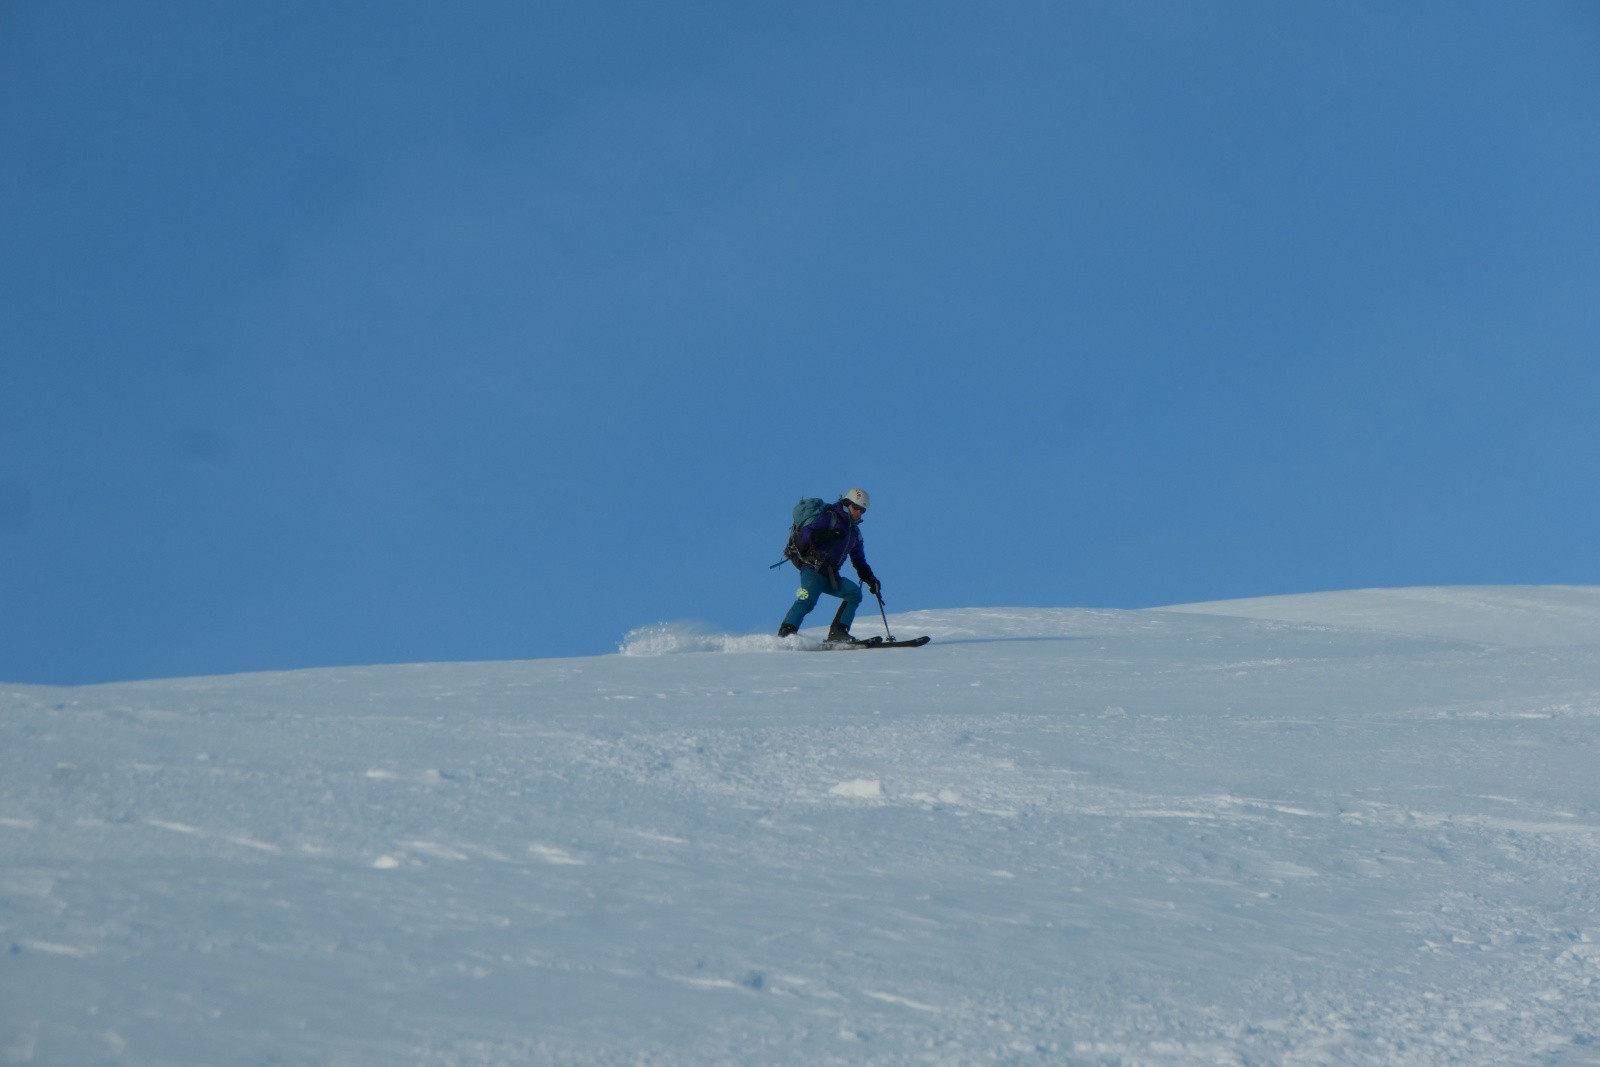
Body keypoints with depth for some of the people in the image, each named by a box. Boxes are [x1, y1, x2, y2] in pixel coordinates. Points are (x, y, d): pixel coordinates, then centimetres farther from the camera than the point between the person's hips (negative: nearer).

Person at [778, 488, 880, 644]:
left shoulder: (854, 531, 24)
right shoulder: (830, 517, 0)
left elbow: (859, 561, 29)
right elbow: (805, 534, -12)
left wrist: (870, 579, 15)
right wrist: (826, 535, -27)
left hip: (831, 576, 8)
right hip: (813, 568, -8)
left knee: (854, 593, -9)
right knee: (807, 600, -27)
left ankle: (838, 632, -15)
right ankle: (784, 634, -34)